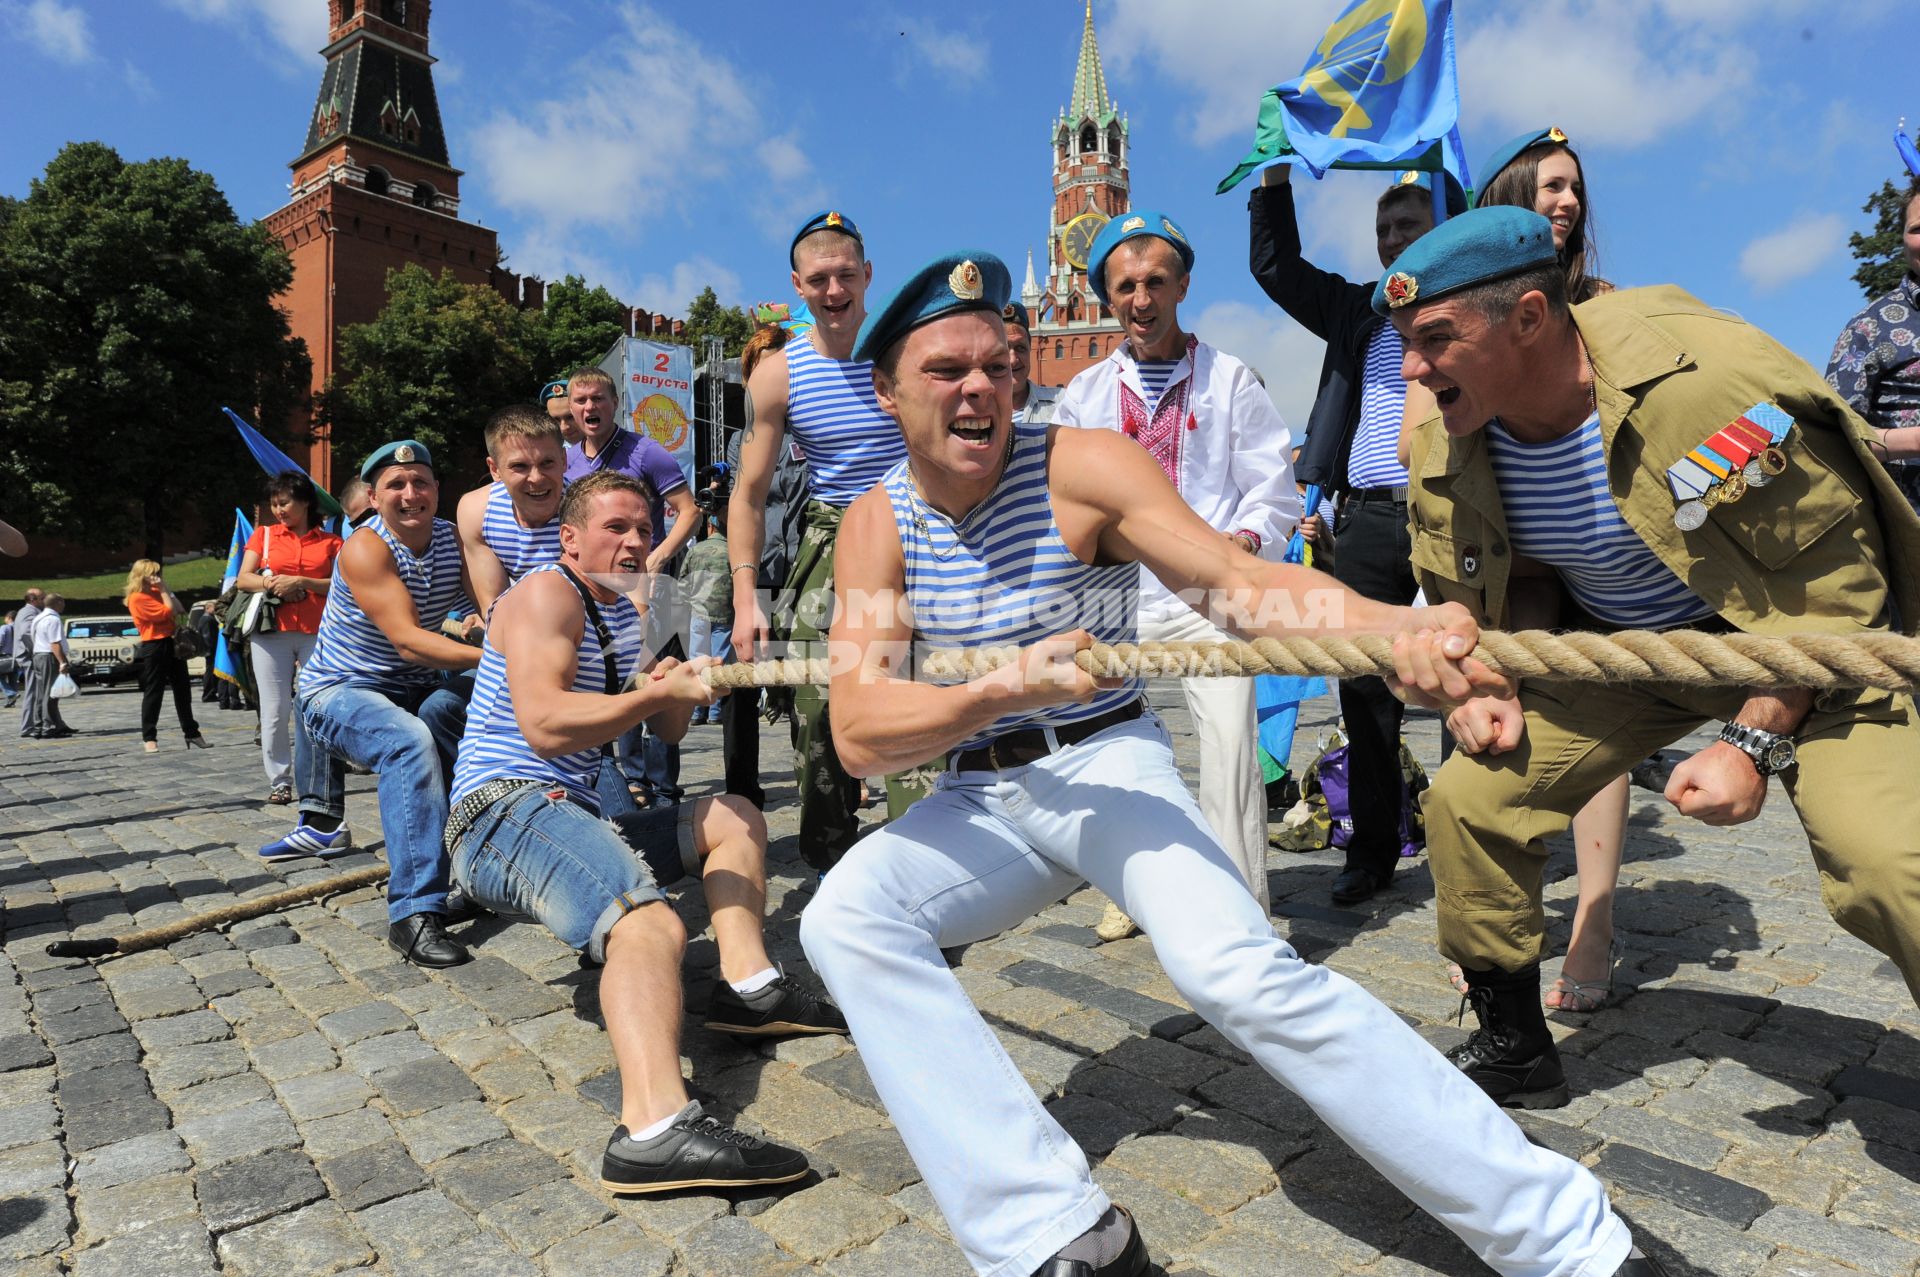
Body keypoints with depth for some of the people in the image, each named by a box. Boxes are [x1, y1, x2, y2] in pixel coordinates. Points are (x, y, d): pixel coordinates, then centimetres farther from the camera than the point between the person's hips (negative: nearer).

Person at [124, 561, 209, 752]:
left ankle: (191, 733, 15)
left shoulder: (156, 592, 13)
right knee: (153, 692, -1)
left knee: (183, 689, 9)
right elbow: (168, 612, -16)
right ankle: (148, 738, 7)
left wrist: (165, 589, 4)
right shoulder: (137, 598, -12)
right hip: (154, 647, -8)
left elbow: (180, 611, 11)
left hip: (171, 643, 8)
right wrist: (163, 590, -8)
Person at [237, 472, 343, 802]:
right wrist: (272, 584, -10)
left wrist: (300, 582, -12)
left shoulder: (329, 542, 8)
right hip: (271, 631, 1)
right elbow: (244, 578, 8)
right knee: (274, 710, 1)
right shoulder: (263, 534, 14)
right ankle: (279, 781, 8)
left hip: (317, 634, -1)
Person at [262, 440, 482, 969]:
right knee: (410, 742, -34)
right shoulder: (365, 548, -19)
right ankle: (414, 913, -38)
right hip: (340, 688, -7)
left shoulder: (454, 540, -2)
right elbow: (407, 641, -30)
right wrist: (489, 658, -44)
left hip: (415, 689, 7)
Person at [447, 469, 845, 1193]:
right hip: (505, 810, -10)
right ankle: (655, 1130, -54)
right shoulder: (547, 594, -8)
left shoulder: (629, 610, 20)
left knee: (734, 819, 14)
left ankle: (747, 984, -6)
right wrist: (663, 690, -23)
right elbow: (545, 726, -24)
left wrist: (679, 687, -1)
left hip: (570, 818, 10)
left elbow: (670, 729, 21)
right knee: (652, 926, -36)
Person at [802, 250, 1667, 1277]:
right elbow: (859, 732, -15)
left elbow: (1241, 582, -22)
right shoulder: (877, 525, -4)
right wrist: (1003, 689, -32)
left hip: (1109, 767, -3)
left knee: (1239, 969, -27)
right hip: (978, 801, 3)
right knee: (843, 918, -23)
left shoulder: (1082, 468, -10)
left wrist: (1399, 629, -41)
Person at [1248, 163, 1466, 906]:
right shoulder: (1358, 312, 21)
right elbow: (1276, 266, 19)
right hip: (1367, 519, 4)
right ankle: (1371, 851, 14)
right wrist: (1276, 175, 12)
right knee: (1366, 690, 4)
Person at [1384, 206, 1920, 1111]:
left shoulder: (1702, 376, -29)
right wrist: (1477, 688, -12)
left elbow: (1831, 575, -20)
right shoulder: (1441, 439, -13)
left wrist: (1754, 740, -24)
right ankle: (1515, 1049, 14)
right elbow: (1459, 596, 6)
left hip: (1789, 640, -4)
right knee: (1468, 800, -6)